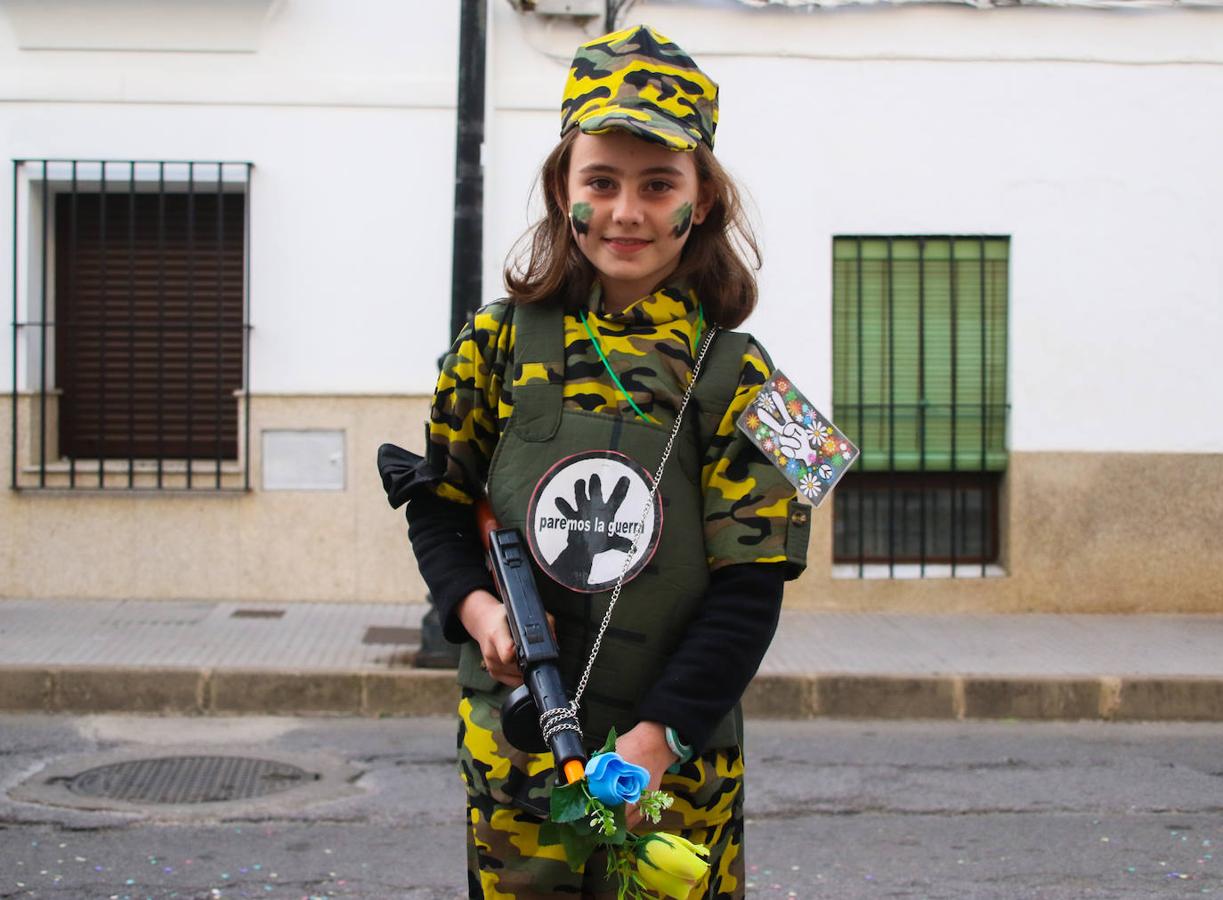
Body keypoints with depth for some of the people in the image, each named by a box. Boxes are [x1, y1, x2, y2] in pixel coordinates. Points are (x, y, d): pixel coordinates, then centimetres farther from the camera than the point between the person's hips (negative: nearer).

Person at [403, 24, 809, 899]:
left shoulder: (733, 375, -5)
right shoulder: (502, 342, 0)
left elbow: (750, 588, -8)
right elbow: (438, 500, 11)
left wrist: (658, 735, -17)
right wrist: (472, 604, -9)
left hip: (676, 751, -1)